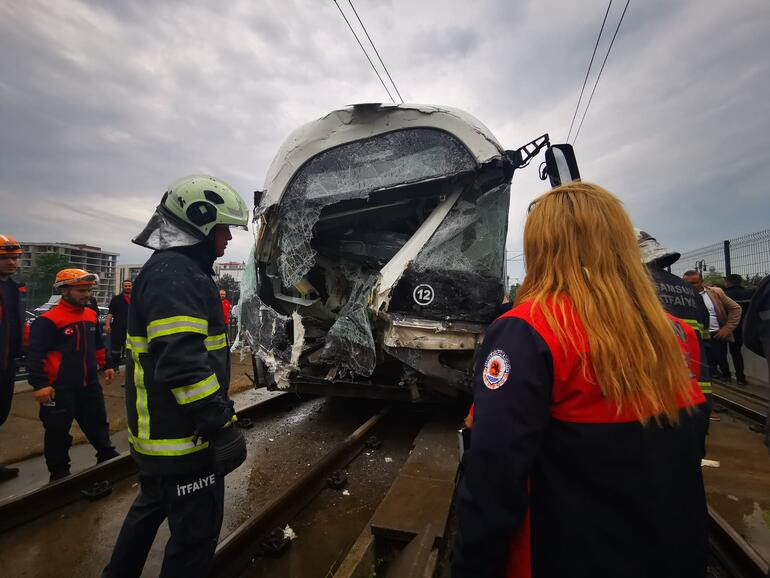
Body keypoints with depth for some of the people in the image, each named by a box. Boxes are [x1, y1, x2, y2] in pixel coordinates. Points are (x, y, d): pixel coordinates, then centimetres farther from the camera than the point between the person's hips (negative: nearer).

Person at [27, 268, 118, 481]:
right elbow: (35, 354, -17)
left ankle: (108, 457, 36)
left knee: (98, 423, 20)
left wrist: (105, 365, 19)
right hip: (60, 388, -6)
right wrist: (40, 383, -21)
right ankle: (59, 472, 26)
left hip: (89, 384, 7)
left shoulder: (91, 315, 7)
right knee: (58, 432, 9)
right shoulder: (48, 320, -16)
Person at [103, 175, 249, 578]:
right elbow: (182, 362, -31)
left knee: (152, 507, 28)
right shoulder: (176, 275, -21)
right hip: (182, 438, -11)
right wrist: (221, 426, -25)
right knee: (196, 529, 5)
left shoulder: (169, 270, 14)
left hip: (157, 430, 11)